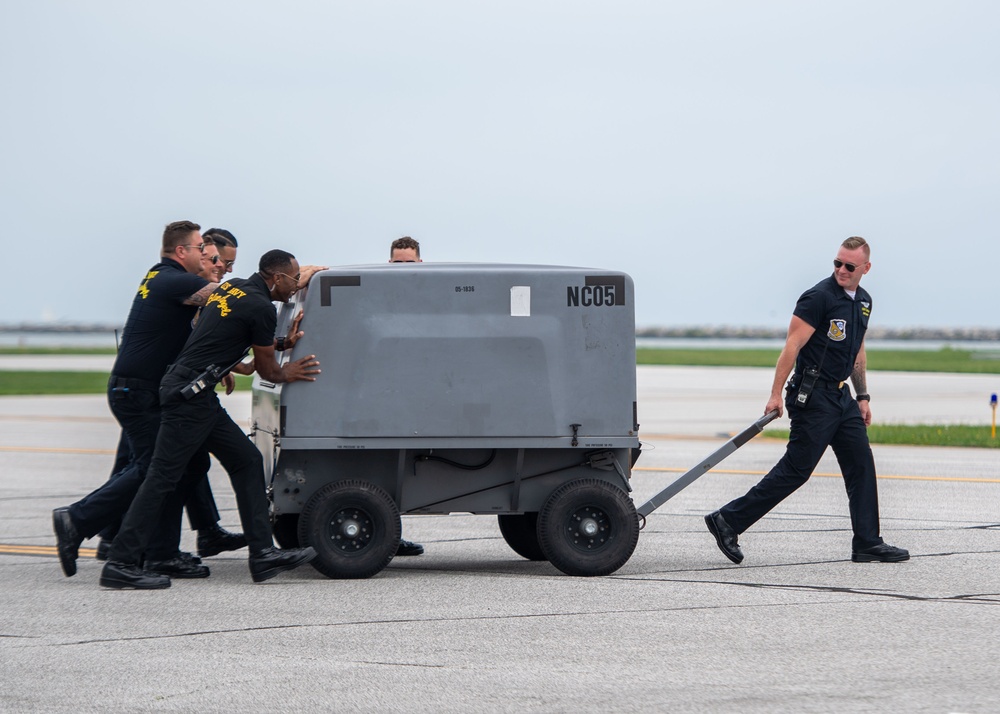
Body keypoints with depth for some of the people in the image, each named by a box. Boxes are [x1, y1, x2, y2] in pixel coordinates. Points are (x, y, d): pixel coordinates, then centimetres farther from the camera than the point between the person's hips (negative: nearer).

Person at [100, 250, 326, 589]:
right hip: (189, 394, -10)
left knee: (247, 460, 10)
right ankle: (121, 564, -8)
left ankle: (263, 554, 9)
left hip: (197, 396, 10)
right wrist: (286, 374, 22)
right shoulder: (261, 308, -12)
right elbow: (266, 370, 1)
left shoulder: (233, 288, 15)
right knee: (163, 476, -9)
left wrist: (283, 342, 23)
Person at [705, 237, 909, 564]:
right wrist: (776, 395, -21)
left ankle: (867, 543, 8)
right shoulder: (818, 297, -14)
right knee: (796, 469, -8)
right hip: (813, 396, -8)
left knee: (861, 464, 4)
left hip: (841, 396, 8)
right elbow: (792, 346, -17)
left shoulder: (863, 301, 13)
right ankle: (727, 521, -2)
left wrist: (863, 396, 21)